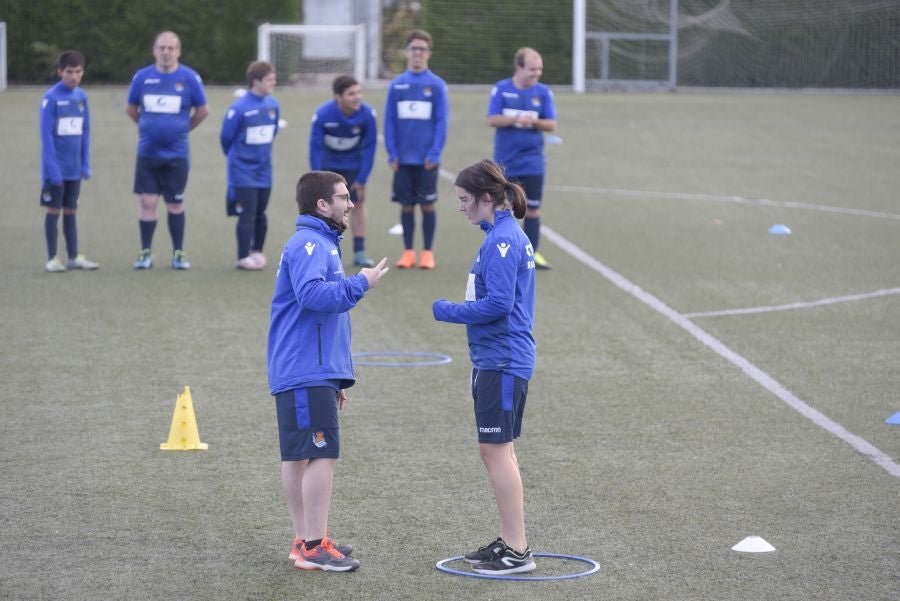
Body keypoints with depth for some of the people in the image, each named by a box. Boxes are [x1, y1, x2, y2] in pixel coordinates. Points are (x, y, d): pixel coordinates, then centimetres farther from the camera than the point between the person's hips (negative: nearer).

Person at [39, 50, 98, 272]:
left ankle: (74, 257, 16)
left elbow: (85, 132, 10)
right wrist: (53, 168, -16)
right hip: (56, 168, -5)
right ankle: (52, 258, 6)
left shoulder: (81, 96, 6)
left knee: (71, 211, 11)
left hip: (74, 169, 5)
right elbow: (46, 134, -12)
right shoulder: (51, 98, -11)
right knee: (53, 210, 1)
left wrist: (86, 164, 5)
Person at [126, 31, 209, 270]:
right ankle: (145, 253, 9)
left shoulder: (190, 78, -3)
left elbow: (202, 110, 9)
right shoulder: (142, 77, 0)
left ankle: (178, 253, 14)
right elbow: (131, 109, 15)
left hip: (176, 154, -1)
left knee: (175, 205, 5)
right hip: (147, 152, 1)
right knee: (148, 202, -1)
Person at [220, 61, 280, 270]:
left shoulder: (273, 105, -2)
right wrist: (237, 158, 9)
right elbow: (226, 137, -7)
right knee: (247, 214, -3)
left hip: (264, 171, 5)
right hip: (243, 172, -5)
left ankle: (257, 251, 28)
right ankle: (243, 257, 6)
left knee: (260, 213, 13)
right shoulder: (239, 108, -19)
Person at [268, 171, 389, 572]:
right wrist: (360, 283, -18)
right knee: (321, 455, -11)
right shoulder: (308, 244, -12)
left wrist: (335, 381, 28)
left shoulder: (322, 245, 22)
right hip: (306, 373, -10)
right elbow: (313, 295, -30)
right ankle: (314, 547, -11)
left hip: (313, 373, 10)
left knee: (298, 456, 12)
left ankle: (306, 540, 17)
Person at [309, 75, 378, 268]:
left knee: (358, 203, 0)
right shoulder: (323, 115, -30)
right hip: (327, 163, -1)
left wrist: (362, 179, -12)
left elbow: (369, 147, -14)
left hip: (353, 164, 1)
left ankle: (359, 252, 8)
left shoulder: (367, 114, -26)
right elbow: (315, 147, -20)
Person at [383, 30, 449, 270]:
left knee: (427, 205, 2)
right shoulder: (397, 85, 6)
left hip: (426, 158, -2)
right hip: (403, 158, 2)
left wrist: (434, 153, -10)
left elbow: (442, 122, -3)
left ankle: (427, 253, 11)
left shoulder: (437, 85, -1)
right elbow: (389, 121, 5)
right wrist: (392, 153, -2)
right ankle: (408, 252, 14)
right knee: (406, 205, 6)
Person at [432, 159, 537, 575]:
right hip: (493, 360, 10)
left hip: (502, 362, -10)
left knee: (496, 450, -7)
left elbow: (498, 304, -23)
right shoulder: (502, 236, 14)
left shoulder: (503, 240, -17)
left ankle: (517, 552, -5)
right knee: (498, 451, 14)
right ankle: (509, 542, 21)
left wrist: (447, 311, -13)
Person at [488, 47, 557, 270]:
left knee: (532, 209, -1)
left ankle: (532, 253, 5)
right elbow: (492, 119, -8)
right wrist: (516, 119, -21)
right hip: (505, 161, -1)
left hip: (532, 160, 1)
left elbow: (551, 125, 0)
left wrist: (534, 121, -19)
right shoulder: (501, 89, -3)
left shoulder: (543, 92, 0)